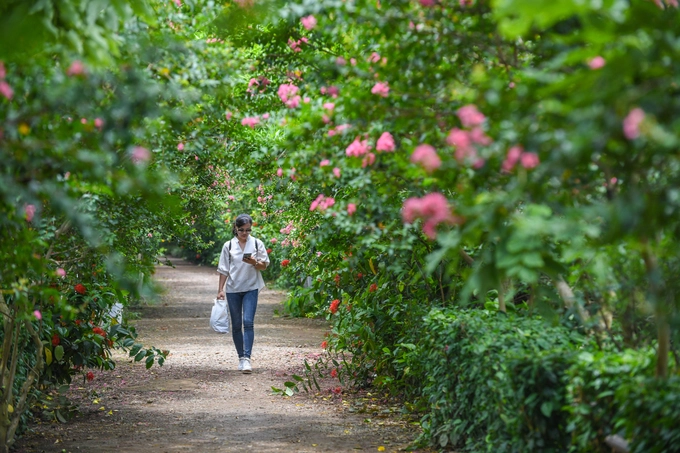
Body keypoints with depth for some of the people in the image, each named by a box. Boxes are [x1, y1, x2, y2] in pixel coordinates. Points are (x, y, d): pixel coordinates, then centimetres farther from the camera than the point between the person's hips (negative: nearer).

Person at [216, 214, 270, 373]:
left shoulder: (257, 244, 2)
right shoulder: (228, 246, 3)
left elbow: (264, 265, 4)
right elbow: (223, 269, 6)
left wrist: (254, 262, -17)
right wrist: (220, 289, 0)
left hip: (251, 288, -2)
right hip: (233, 289, 2)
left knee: (248, 322, -15)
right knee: (236, 325, 7)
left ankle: (247, 358, -19)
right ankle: (241, 357, 18)